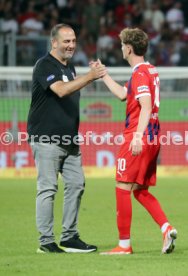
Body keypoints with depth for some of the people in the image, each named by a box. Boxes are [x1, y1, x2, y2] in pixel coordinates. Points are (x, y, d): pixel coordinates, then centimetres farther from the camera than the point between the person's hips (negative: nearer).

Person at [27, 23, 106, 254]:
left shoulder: (69, 67, 17)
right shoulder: (44, 66, -10)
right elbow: (61, 90, -26)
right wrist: (90, 76, -29)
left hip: (68, 139, 9)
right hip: (46, 139, -9)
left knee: (76, 184, 6)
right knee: (48, 188, -7)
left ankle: (69, 238, 14)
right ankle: (46, 241, -3)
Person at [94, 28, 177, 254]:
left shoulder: (139, 73, -13)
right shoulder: (150, 70, 17)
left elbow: (146, 107, -23)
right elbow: (122, 94, 28)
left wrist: (137, 136, -31)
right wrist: (103, 75, 32)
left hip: (139, 138, -10)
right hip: (153, 138, 10)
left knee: (123, 188, -3)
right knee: (141, 191, 14)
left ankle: (124, 244, -1)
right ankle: (166, 228, -2)